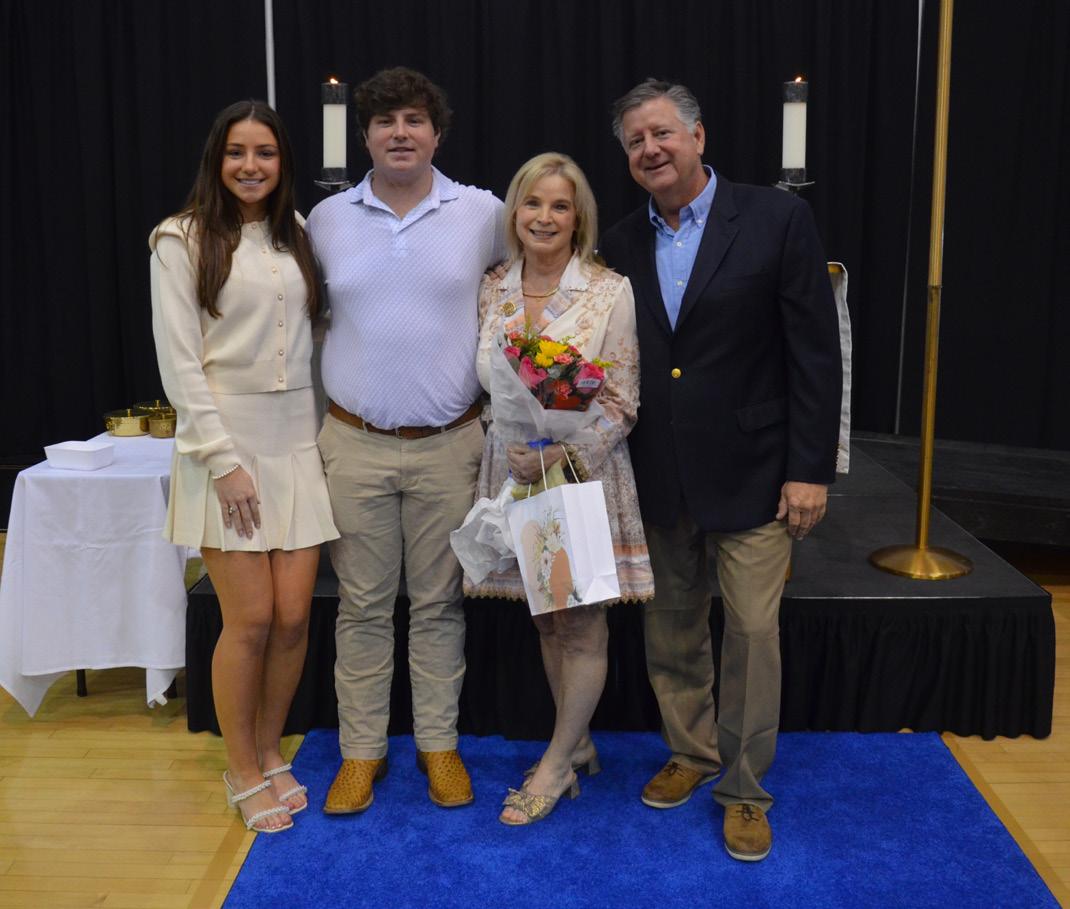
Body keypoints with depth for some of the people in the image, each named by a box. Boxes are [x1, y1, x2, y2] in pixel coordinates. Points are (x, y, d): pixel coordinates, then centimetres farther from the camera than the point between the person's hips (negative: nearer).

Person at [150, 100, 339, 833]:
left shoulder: (297, 235, 12)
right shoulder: (183, 240, -3)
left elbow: (311, 339, 12)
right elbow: (179, 362, -8)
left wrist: (323, 434, 3)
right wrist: (223, 460, -13)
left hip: (297, 440, 4)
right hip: (225, 440, -4)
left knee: (294, 615, 3)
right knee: (251, 620, -3)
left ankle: (270, 753, 25)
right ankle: (244, 773, 17)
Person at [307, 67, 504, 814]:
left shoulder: (482, 214, -1)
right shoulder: (327, 220, 3)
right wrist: (339, 394, 9)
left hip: (449, 445, -1)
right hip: (354, 444, 1)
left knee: (439, 604, 10)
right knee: (362, 606, 9)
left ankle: (439, 744, 25)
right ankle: (362, 750, 23)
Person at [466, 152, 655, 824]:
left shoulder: (612, 293, -8)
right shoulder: (493, 291, 4)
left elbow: (622, 405, -9)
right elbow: (487, 387, 8)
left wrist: (559, 453, -19)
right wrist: (519, 452, -7)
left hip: (586, 474, -4)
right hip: (516, 472, 4)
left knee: (583, 621, 5)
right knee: (546, 617, 13)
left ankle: (558, 761, 21)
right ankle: (579, 745, 31)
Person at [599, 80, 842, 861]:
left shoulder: (777, 219, -7)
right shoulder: (621, 244, 5)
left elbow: (816, 352, -8)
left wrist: (811, 469, -11)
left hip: (750, 473, -4)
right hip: (656, 479, 4)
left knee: (753, 632, 2)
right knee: (671, 629, 14)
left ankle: (745, 789, 19)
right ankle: (691, 752, 35)